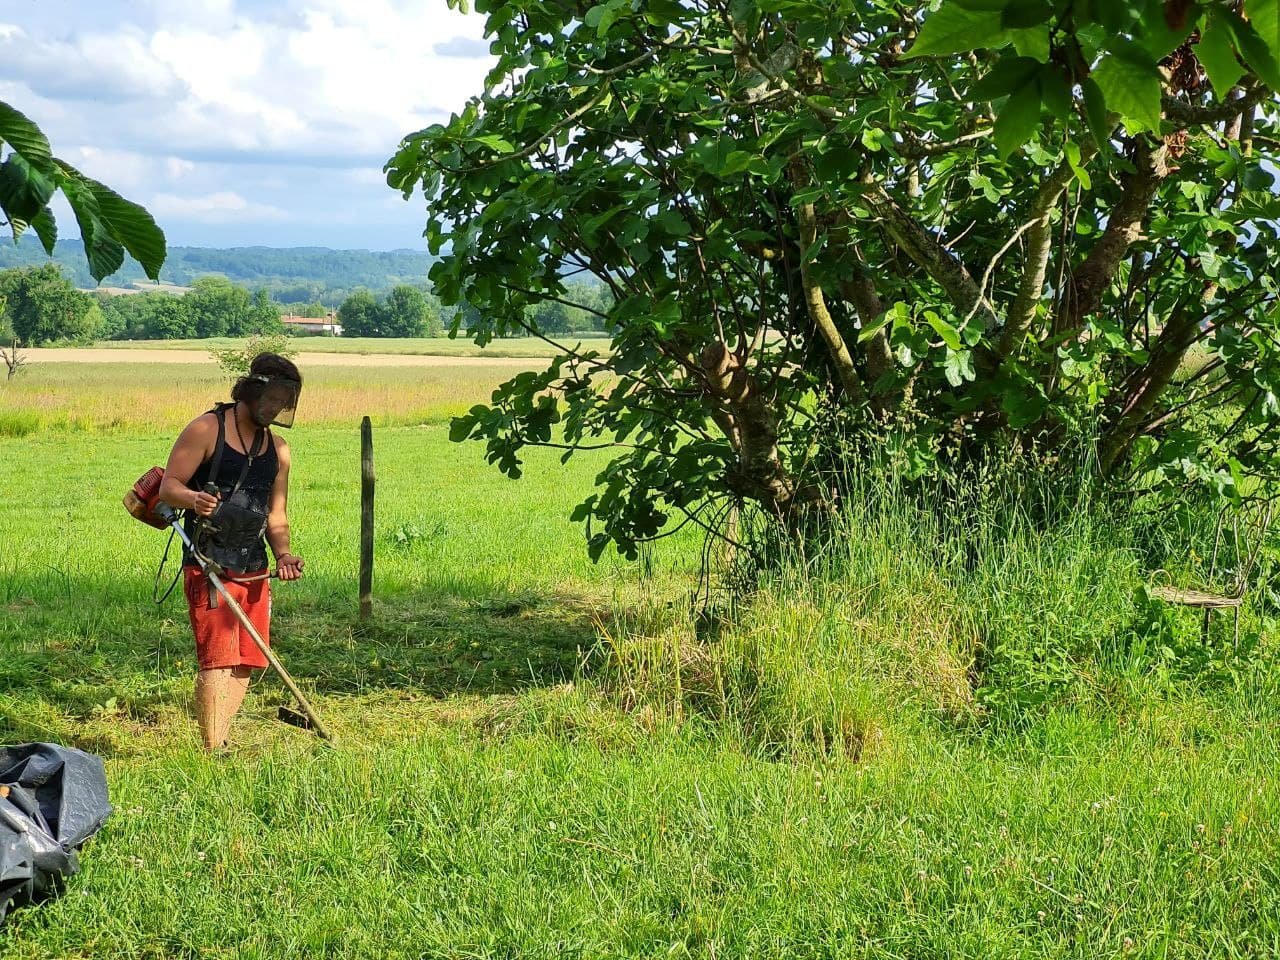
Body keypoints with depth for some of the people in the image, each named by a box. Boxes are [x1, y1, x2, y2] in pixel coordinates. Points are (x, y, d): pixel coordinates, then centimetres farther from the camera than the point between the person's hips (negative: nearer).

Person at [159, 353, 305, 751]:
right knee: (218, 659, -14)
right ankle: (212, 752, -12)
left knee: (248, 662, 9)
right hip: (208, 566, -7)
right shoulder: (206, 430, -5)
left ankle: (220, 742, 21)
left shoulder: (278, 449, 14)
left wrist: (283, 553, -1)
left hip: (254, 569, 7)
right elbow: (169, 486, -8)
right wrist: (194, 499, -31)